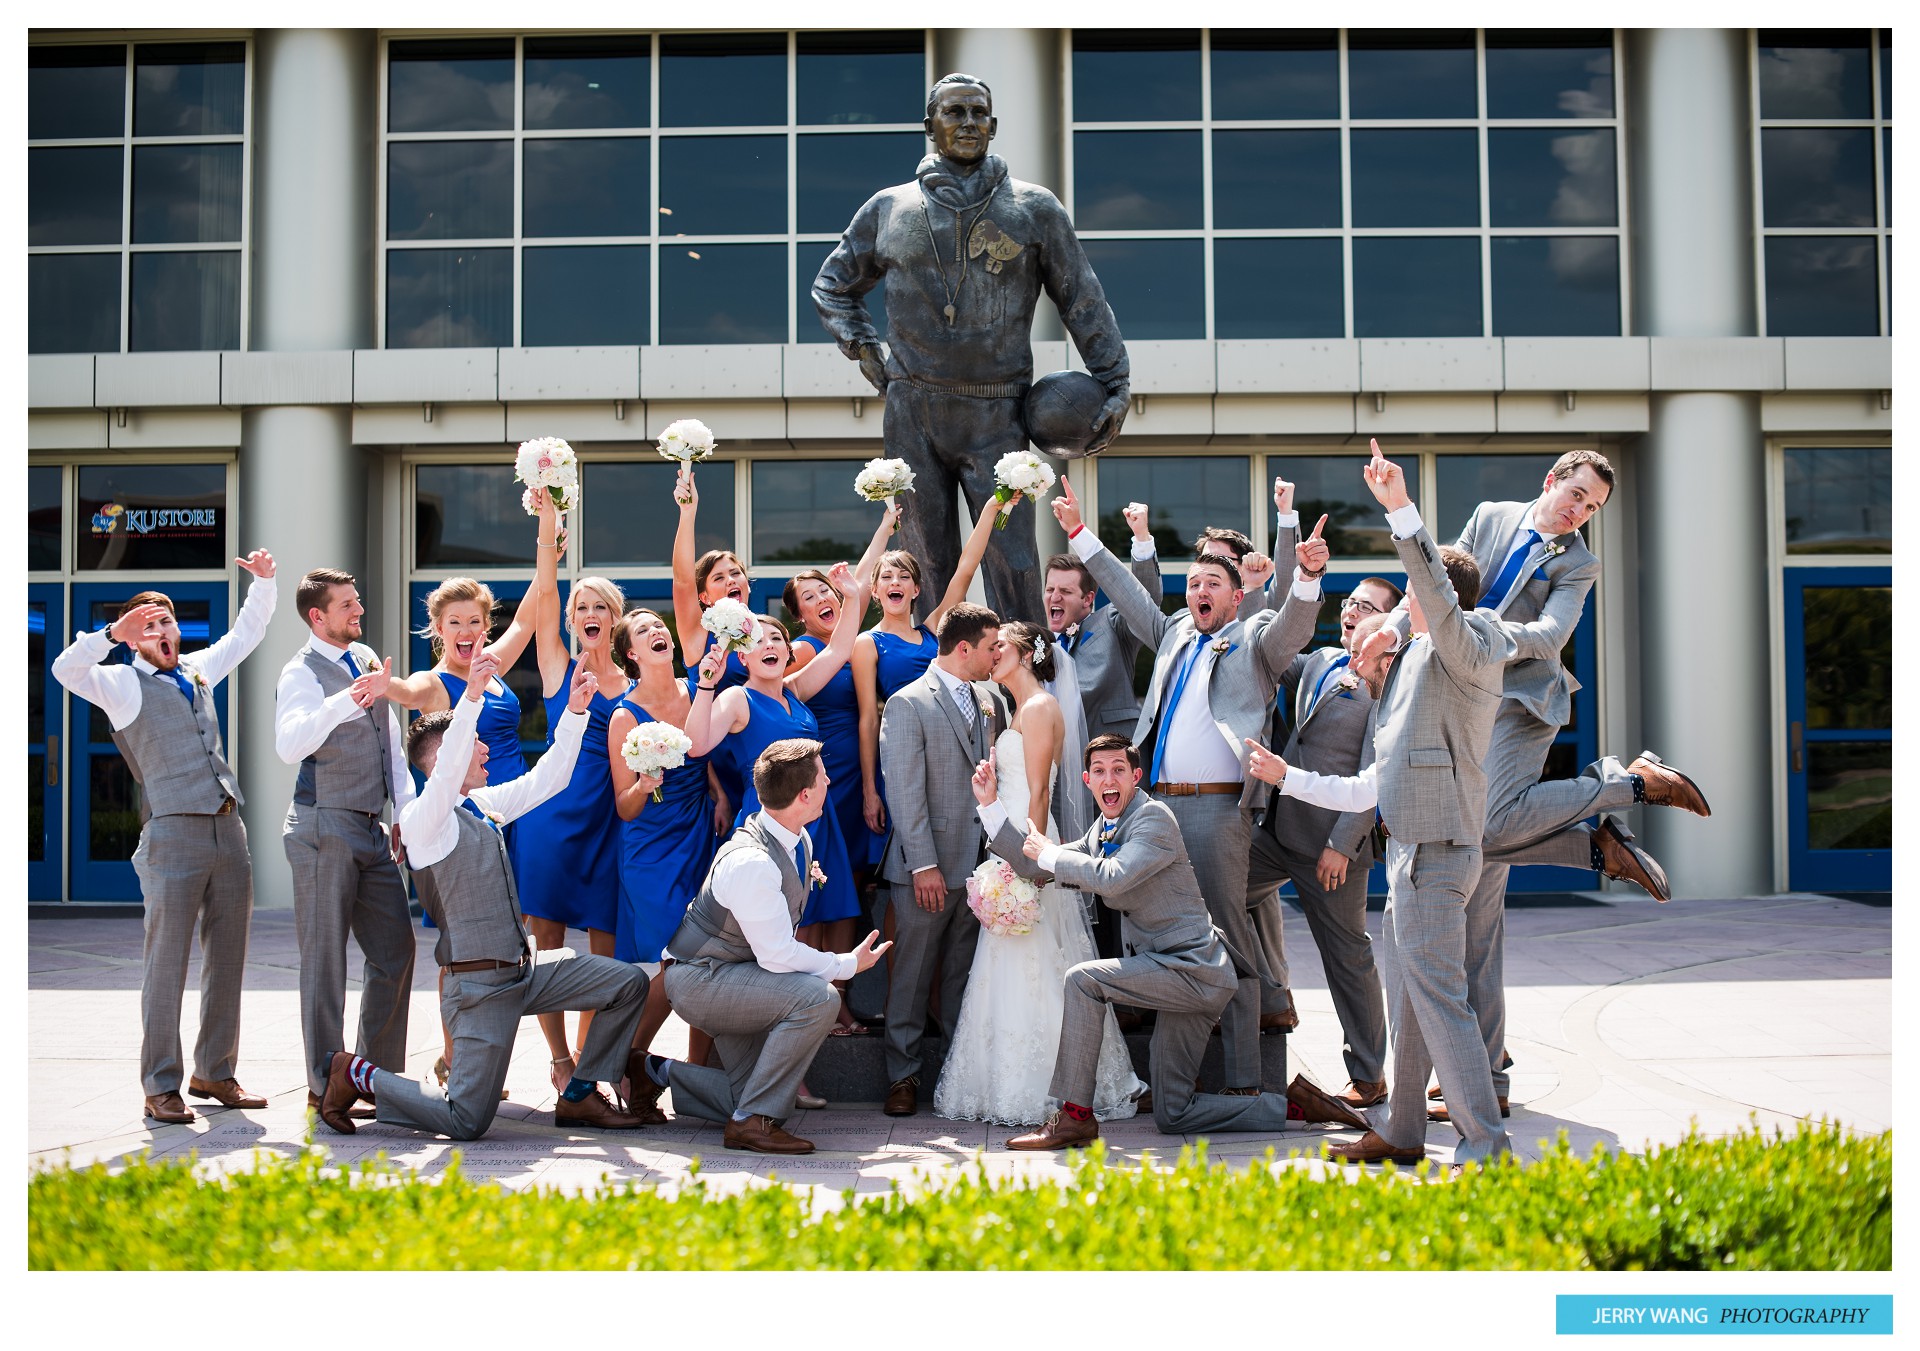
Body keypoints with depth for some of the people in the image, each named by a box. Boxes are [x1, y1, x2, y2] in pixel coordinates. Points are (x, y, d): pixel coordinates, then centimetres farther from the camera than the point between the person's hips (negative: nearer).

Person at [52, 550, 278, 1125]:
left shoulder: (197, 670, 20)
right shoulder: (121, 683, 4)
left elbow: (245, 634, 31)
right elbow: (67, 669, -15)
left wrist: (263, 582, 19)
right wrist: (114, 634, -25)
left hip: (228, 830, 6)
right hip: (173, 834, -6)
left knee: (226, 963, 9)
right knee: (167, 966, -4)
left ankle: (214, 1073, 18)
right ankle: (161, 1088, 1)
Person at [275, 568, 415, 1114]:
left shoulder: (367, 658, 14)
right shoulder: (302, 673, -10)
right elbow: (289, 745, -30)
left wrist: (406, 811, 11)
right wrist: (349, 701, -43)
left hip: (371, 830, 8)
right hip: (325, 829, -8)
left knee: (395, 950, 9)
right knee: (325, 961, -3)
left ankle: (383, 1074, 19)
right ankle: (324, 1086, 4)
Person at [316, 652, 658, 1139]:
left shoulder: (484, 804, 12)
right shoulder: (422, 819, -13)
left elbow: (546, 779, 19)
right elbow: (447, 771, -33)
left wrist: (574, 711, 8)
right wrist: (472, 697, -44)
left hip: (525, 972, 9)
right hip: (479, 985, -9)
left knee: (629, 983, 5)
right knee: (466, 1122, -12)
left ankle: (578, 1097, 13)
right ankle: (356, 1073, 9)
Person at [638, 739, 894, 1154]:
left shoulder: (799, 841, 0)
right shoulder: (750, 862, -30)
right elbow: (778, 955, -24)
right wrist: (849, 965, -13)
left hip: (737, 975, 9)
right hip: (701, 980, -9)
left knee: (768, 1099, 5)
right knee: (818, 998, -30)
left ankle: (661, 1072, 22)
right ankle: (751, 1122, -18)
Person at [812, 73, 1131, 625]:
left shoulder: (1035, 208, 8)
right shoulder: (888, 209, 11)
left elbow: (1084, 301, 10)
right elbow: (832, 287, 24)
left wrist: (1114, 387, 3)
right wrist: (862, 348, 9)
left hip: (996, 417, -1)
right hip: (912, 414, 2)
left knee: (1013, 564, -7)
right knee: (928, 561, 6)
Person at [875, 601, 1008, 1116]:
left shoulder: (993, 700, 12)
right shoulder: (908, 704, -7)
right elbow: (905, 792, -11)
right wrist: (924, 864, -16)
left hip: (981, 860, 5)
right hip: (928, 865, -5)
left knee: (964, 976, 10)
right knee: (912, 975, 2)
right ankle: (903, 1076, 11)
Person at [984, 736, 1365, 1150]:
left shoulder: (1154, 817, -12)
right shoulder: (1101, 831, 14)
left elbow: (1112, 879, -27)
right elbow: (1030, 863, 17)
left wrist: (1048, 853, -13)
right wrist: (988, 804, 9)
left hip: (1194, 969, -10)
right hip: (1181, 976, 10)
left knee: (1083, 980, -23)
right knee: (1172, 1116, 7)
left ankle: (1074, 1115, -16)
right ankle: (1294, 1106, 15)